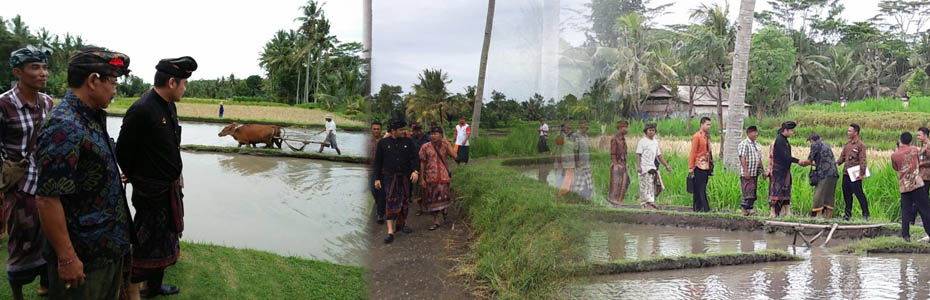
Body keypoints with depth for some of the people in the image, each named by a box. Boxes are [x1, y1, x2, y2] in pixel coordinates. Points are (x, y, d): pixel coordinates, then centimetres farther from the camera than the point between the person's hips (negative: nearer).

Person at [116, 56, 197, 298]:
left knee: (164, 239, 21)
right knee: (146, 244, 3)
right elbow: (122, 151, -16)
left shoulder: (169, 106, 7)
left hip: (171, 188, 9)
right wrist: (136, 177, -2)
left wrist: (175, 174, 9)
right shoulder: (141, 110, -22)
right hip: (151, 193, -9)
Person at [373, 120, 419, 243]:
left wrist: (415, 171, -19)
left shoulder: (408, 142, 3)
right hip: (390, 177, -3)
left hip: (405, 177, 3)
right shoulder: (383, 143, 0)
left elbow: (415, 158, -2)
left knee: (404, 201, 13)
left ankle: (403, 223, 33)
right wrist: (377, 179, 2)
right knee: (391, 202, -11)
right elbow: (378, 162, 4)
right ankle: (390, 232, -14)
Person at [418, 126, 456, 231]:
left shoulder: (445, 145, 1)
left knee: (443, 196, -10)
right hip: (431, 177, 0)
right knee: (433, 199, 5)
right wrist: (422, 178, -3)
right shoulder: (425, 147, -3)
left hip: (443, 176, 0)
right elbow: (422, 163, -1)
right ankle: (436, 221, 18)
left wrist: (448, 143, -14)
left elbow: (454, 156, -14)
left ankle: (443, 207, 27)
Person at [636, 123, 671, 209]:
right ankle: (648, 203, -4)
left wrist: (666, 165, 17)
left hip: (654, 167, 7)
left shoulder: (655, 142, 18)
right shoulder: (642, 141, -1)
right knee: (647, 186, -8)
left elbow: (659, 155, 22)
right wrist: (638, 166, -17)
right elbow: (638, 155, -7)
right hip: (645, 168, -7)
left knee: (658, 186, 3)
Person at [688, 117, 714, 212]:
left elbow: (708, 151, 18)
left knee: (702, 188, 9)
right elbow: (693, 152, -11)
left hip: (706, 166, 8)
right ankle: (705, 207, -7)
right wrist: (691, 167, -12)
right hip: (699, 166, -8)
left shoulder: (707, 136, 14)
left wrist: (711, 164, 14)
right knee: (700, 188, -6)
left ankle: (697, 207, 14)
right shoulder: (696, 136, -9)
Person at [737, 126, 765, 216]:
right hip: (746, 173, -8)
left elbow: (759, 159, 23)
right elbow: (742, 158, -15)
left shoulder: (757, 145, 17)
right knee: (748, 191, -12)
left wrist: (762, 171, 19)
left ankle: (749, 209, 11)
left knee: (753, 192, 7)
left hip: (755, 173, 8)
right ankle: (746, 209, -10)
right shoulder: (744, 144, -8)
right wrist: (746, 171, -22)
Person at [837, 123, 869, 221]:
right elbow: (843, 155, 19)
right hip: (846, 173, 8)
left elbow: (862, 160, -14)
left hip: (855, 175, -8)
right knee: (846, 193, 11)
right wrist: (837, 163, 3)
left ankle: (865, 214, 4)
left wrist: (862, 173, -19)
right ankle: (848, 213, 20)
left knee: (859, 193, -5)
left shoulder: (860, 145, -9)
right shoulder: (848, 144, 14)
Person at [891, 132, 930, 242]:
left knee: (906, 211, 7)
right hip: (916, 183, -2)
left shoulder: (894, 155, -1)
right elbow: (918, 163, 14)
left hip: (903, 186, 2)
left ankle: (905, 234, 3)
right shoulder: (914, 150, -1)